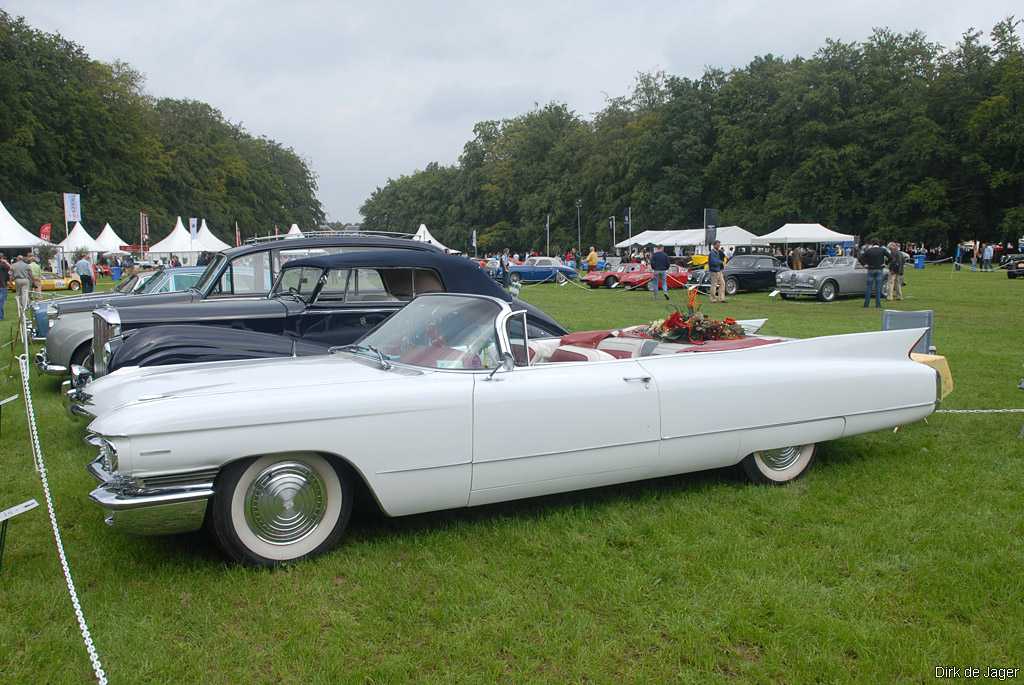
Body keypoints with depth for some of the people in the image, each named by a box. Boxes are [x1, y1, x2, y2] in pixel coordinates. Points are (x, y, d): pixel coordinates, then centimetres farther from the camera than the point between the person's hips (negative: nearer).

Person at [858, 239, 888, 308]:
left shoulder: (868, 250, -2)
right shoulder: (882, 250, -2)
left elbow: (861, 258, -7)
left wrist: (865, 264, 1)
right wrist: (884, 263, 2)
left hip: (871, 270, 0)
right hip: (879, 270, 0)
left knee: (868, 287, 5)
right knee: (878, 288, 1)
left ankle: (866, 303, 4)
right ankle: (878, 304, 0)